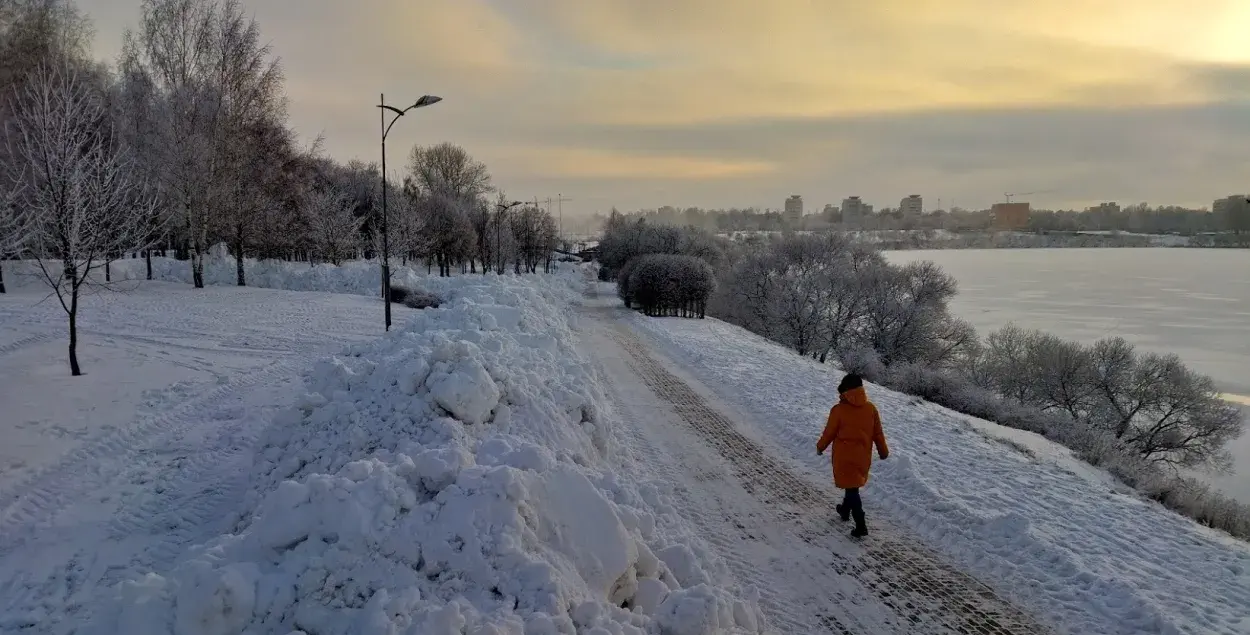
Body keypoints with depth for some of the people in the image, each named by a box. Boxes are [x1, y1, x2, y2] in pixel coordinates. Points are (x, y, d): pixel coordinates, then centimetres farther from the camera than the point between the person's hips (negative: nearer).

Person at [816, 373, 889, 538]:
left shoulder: (838, 410, -17)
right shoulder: (871, 408, -5)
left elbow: (829, 432, -8)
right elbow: (878, 432, 3)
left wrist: (820, 447, 9)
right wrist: (883, 450, 18)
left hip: (844, 456, -5)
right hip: (863, 456, 5)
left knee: (851, 487, 0)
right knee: (853, 485, 24)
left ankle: (861, 526, -4)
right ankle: (845, 510, 45)